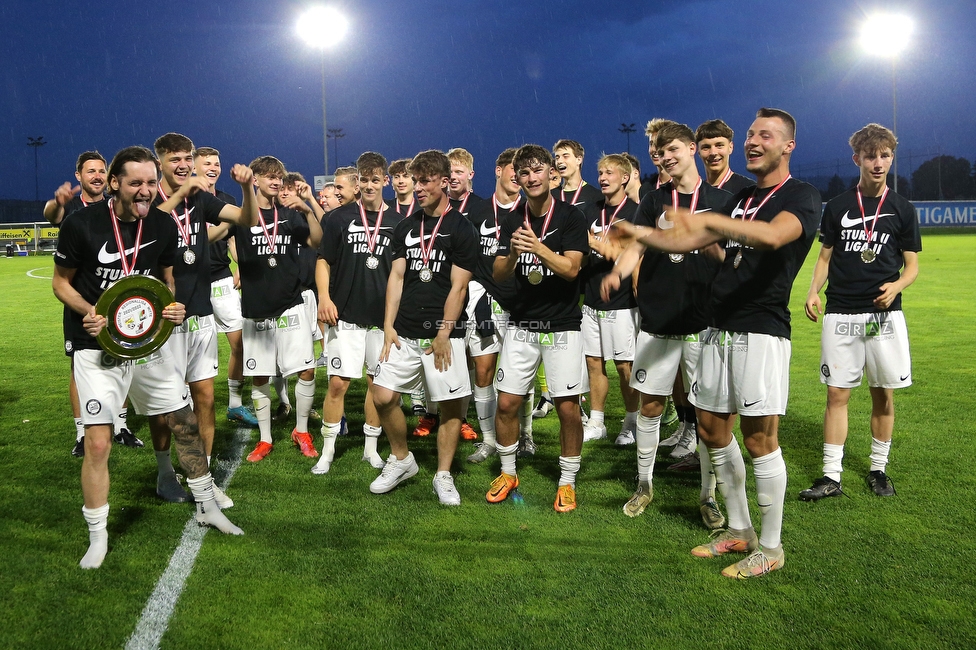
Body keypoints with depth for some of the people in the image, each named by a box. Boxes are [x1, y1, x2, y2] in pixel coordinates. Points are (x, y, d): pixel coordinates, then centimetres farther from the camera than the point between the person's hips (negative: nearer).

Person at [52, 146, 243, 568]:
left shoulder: (163, 225, -1)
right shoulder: (83, 223, -12)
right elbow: (61, 281, -1)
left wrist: (173, 307, -8)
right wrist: (88, 312, -19)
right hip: (98, 347, -4)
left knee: (185, 424, 9)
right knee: (97, 442, -6)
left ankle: (206, 507, 29)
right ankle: (97, 537, 13)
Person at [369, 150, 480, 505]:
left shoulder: (461, 229, -3)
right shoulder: (406, 227, 13)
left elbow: (458, 287, -8)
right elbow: (396, 276, 10)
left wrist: (443, 333, -12)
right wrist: (388, 325, 1)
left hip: (443, 335, -4)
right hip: (405, 332, 5)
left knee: (450, 405, 1)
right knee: (383, 396, -1)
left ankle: (443, 476, 16)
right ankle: (401, 460, 21)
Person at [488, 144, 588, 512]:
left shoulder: (571, 217, -5)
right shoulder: (512, 221, 6)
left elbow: (571, 268, -16)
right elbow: (498, 274, -1)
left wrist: (538, 247, -31)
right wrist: (513, 253, -22)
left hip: (562, 325, -3)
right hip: (522, 325, 4)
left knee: (568, 407, -5)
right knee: (506, 402, 2)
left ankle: (567, 482, 14)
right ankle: (508, 473, 23)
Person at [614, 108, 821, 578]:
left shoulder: (801, 196, -4)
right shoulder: (741, 199, 20)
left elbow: (773, 236, -27)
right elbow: (689, 241, 19)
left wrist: (708, 220, -38)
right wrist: (638, 234, 5)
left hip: (761, 331, -8)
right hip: (719, 329, 8)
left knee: (760, 439, -4)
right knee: (712, 430, 11)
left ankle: (770, 548, 10)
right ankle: (739, 531, 26)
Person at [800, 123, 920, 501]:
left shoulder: (902, 208, 5)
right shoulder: (837, 207, 6)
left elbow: (912, 264, 8)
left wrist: (897, 285, -14)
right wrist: (813, 292, -6)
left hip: (884, 314, 0)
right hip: (841, 313, 0)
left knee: (883, 394, 6)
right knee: (837, 394, 0)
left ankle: (878, 468, 23)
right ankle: (831, 476, 7)